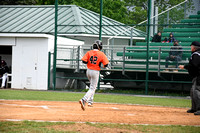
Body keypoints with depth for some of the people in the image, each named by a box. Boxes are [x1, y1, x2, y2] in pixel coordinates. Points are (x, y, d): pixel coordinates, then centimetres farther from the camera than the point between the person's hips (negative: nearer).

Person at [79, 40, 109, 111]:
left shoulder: (89, 52, -1)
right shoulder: (101, 54, -9)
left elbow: (84, 61, -11)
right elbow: (106, 64, -12)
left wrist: (90, 62, 7)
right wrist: (103, 66, 11)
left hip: (88, 71, 5)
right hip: (95, 72, -5)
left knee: (92, 86, 27)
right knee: (92, 88, -4)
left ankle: (90, 101, 24)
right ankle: (83, 100, -26)